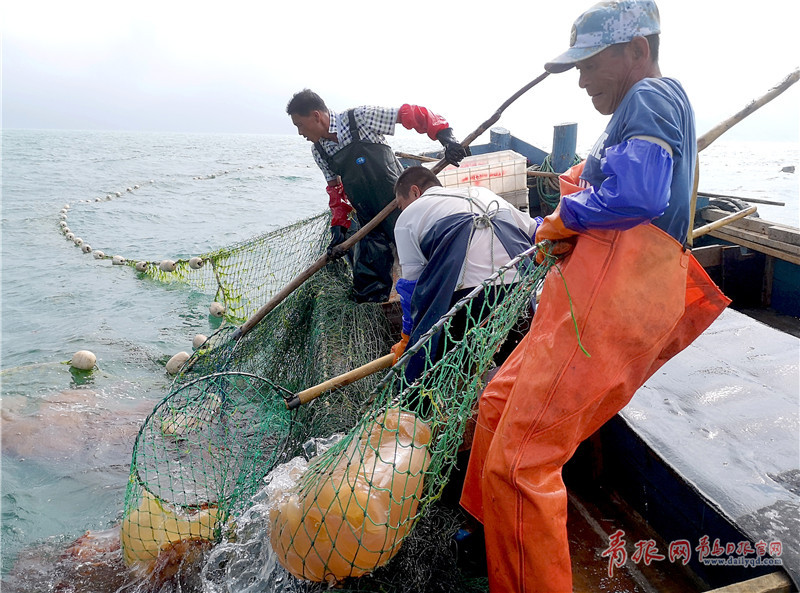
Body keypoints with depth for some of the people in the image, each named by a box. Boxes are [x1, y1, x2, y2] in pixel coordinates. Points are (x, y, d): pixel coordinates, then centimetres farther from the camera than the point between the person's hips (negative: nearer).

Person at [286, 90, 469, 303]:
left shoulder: (361, 118, -12)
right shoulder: (318, 151, 6)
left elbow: (411, 114, -11)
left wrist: (445, 136, -22)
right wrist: (339, 225, 1)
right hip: (370, 225, 6)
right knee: (366, 293, 5)